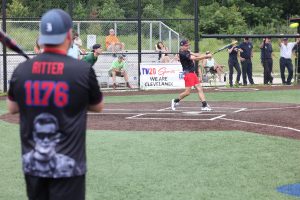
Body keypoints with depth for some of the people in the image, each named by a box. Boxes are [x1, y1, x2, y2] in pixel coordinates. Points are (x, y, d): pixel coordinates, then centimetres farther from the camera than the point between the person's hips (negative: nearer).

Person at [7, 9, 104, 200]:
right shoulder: (83, 70, -11)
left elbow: (12, 108, 15)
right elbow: (98, 106, 7)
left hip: (32, 164, 4)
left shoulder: (21, 70, -2)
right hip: (67, 166, -4)